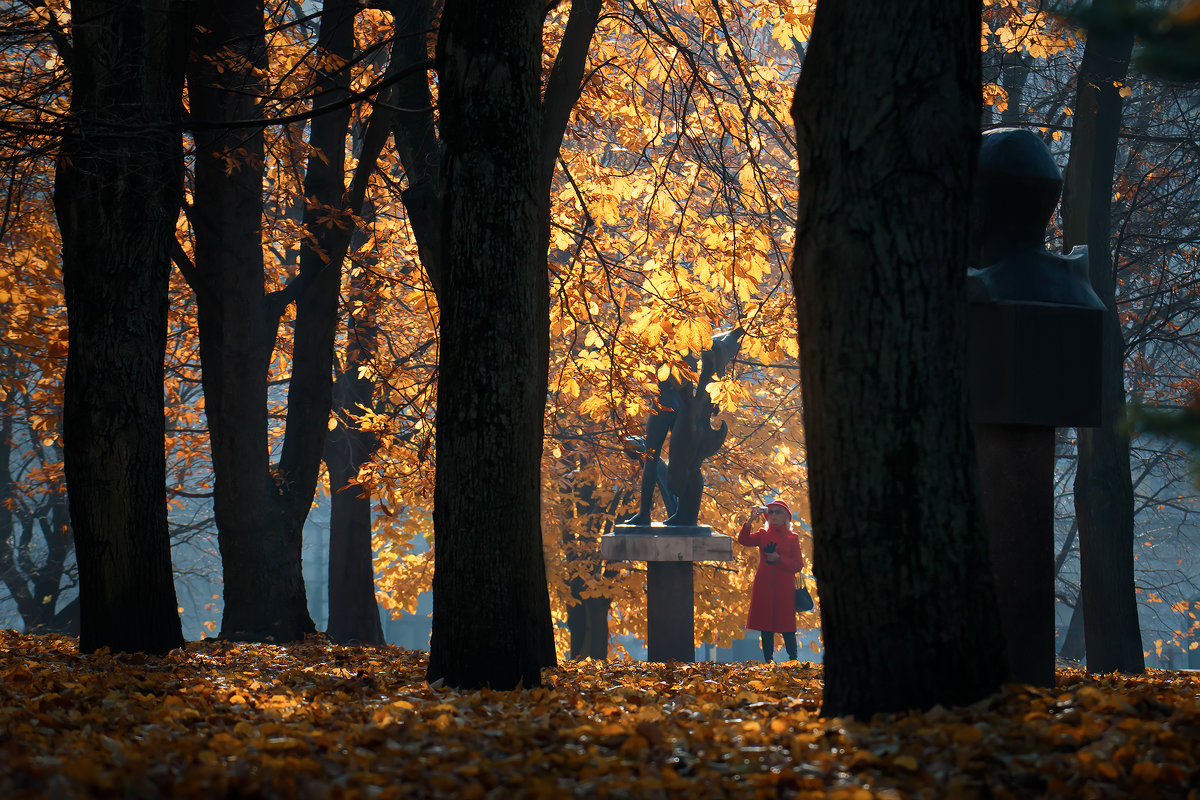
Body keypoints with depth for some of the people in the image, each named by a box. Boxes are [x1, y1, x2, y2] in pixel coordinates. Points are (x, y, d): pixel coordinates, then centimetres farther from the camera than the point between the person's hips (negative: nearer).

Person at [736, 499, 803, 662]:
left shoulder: (792, 539, 7)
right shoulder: (763, 535, 11)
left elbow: (798, 565, 1)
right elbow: (744, 540, -7)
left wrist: (778, 559, -11)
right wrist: (750, 520, -16)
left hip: (784, 588, -2)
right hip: (764, 588, 2)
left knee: (787, 629, -4)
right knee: (766, 628, 3)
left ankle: (793, 662, 3)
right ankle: (768, 662, 9)